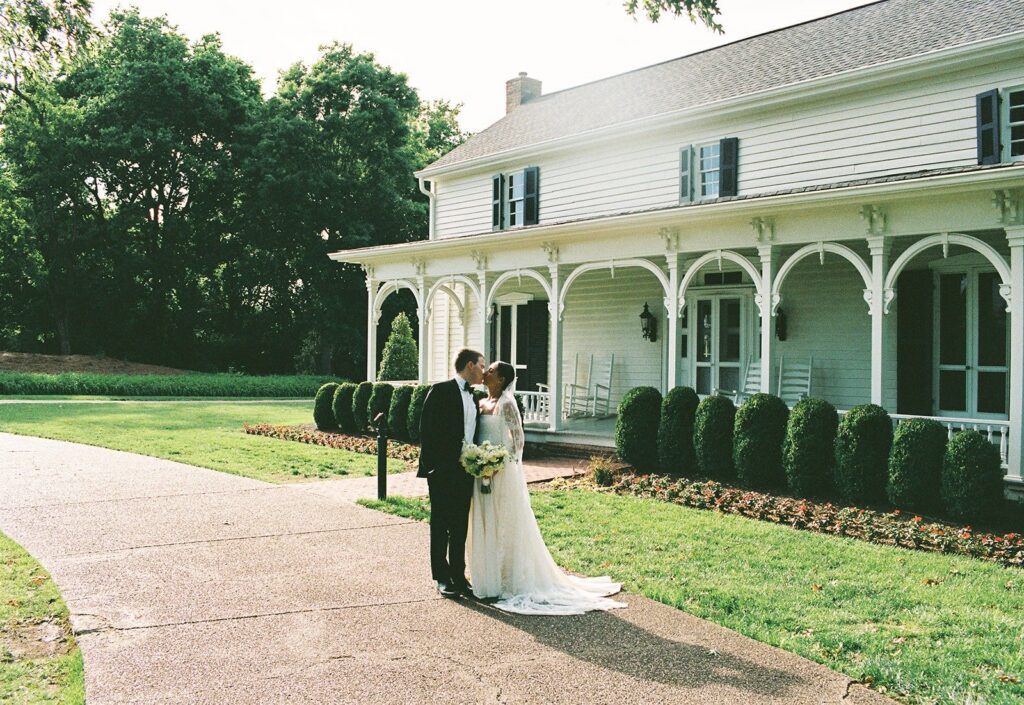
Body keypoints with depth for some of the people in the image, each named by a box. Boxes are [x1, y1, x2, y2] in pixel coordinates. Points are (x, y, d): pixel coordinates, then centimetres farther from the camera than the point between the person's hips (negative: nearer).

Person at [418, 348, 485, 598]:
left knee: (460, 527, 11)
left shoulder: (473, 397, 14)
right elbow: (427, 430, -12)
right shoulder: (441, 391, -8)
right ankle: (442, 578, 14)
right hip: (443, 471, -6)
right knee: (441, 526, 5)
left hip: (466, 471, 6)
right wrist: (432, 466, -15)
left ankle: (458, 575, 20)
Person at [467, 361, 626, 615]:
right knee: (484, 526, 12)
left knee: (505, 524, 1)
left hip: (503, 472, -8)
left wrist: (507, 462, -17)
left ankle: (509, 580, 12)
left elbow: (518, 437, -14)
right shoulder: (481, 403, 10)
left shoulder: (506, 403, -12)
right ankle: (489, 577, 24)